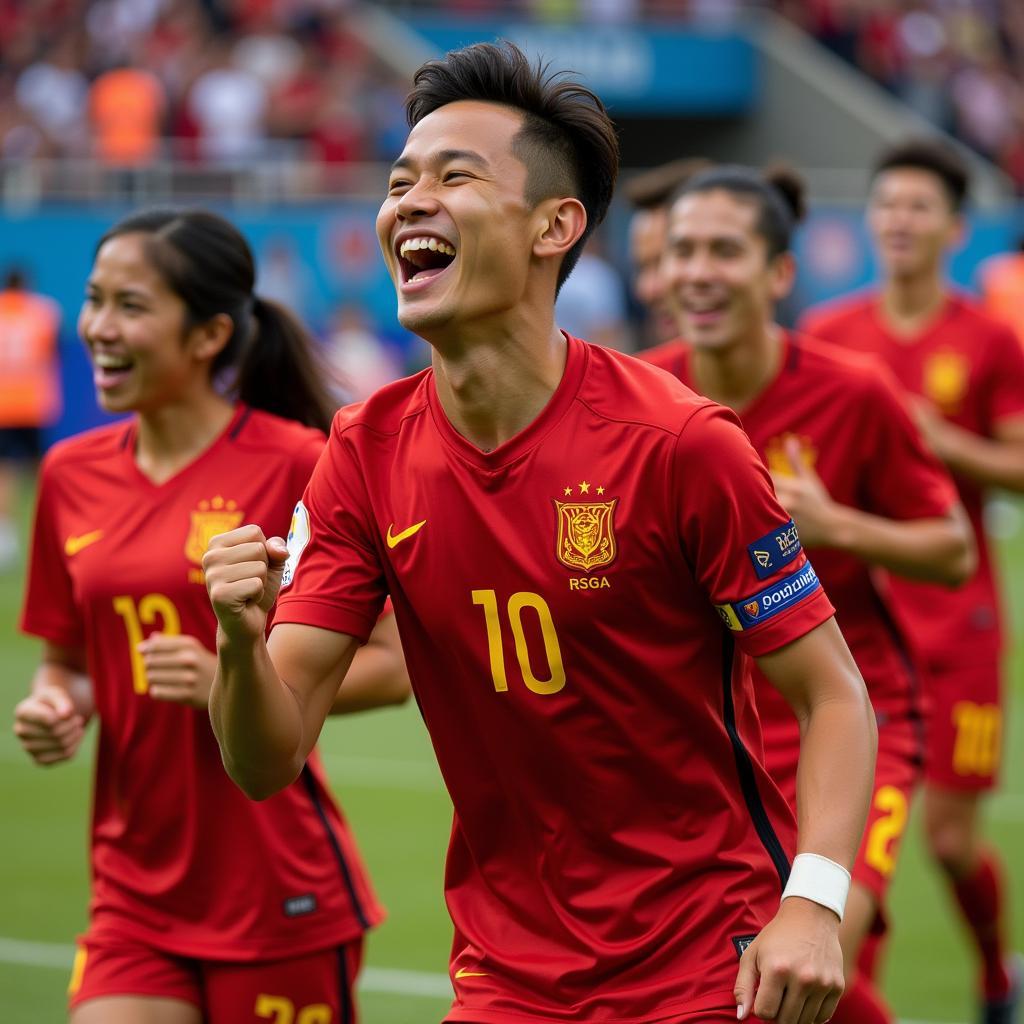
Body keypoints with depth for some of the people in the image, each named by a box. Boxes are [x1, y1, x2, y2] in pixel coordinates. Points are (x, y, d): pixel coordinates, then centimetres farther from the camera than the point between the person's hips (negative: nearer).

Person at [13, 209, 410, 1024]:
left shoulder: (293, 465, -9)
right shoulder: (72, 474, 7)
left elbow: (391, 666, -8)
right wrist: (54, 706, -3)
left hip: (277, 895, -4)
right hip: (135, 890, 5)